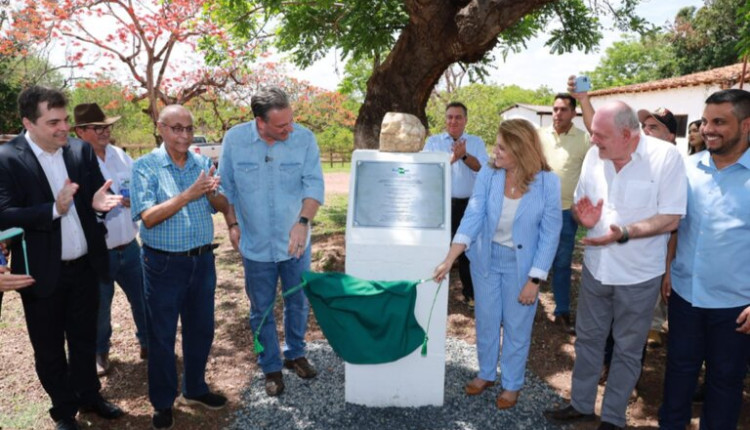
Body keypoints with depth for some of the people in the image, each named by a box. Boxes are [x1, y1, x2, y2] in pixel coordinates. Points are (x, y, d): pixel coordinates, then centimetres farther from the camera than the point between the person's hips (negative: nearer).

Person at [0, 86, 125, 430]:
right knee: (49, 349, 14)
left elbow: (95, 197, 4)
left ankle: (89, 396, 41)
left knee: (85, 339, 20)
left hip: (84, 266, 4)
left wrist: (99, 202, -18)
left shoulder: (81, 150, -1)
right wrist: (54, 209, -29)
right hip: (42, 272, -3)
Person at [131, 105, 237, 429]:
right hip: (164, 263, -4)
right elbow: (148, 217, -18)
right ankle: (162, 403, 27)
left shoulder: (203, 163, 3)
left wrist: (212, 192, -21)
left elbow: (222, 206, 1)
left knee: (201, 329, 16)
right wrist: (188, 195, -28)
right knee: (161, 335, 9)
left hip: (202, 259, 4)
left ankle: (195, 389, 37)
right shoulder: (145, 166, -9)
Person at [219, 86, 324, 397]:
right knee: (261, 310, 12)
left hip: (295, 242, 1)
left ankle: (294, 354, 42)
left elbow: (314, 183, -16)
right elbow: (227, 187, 0)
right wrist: (231, 224, -1)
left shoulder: (304, 138, -13)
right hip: (256, 244, 0)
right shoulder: (234, 139, -11)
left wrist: (303, 222, -30)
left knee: (298, 303, 17)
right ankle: (271, 368, 31)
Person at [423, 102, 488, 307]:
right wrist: (453, 157, -21)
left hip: (468, 204, 1)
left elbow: (483, 167, -8)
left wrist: (464, 155, -23)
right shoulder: (433, 141, 5)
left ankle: (470, 292, 22)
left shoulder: (476, 142, 7)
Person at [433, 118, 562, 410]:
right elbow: (473, 216, -16)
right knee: (486, 322, 17)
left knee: (516, 327, 12)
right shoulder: (488, 174, -13)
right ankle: (486, 373, 41)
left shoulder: (548, 182, -18)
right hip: (486, 258, 2)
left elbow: (550, 234, -13)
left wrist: (534, 280, -14)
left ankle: (512, 384, 35)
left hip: (521, 264, -2)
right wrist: (449, 260, -25)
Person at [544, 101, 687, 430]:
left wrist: (624, 233, -31)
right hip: (595, 267, 4)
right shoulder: (594, 155, -5)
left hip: (639, 275, -4)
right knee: (588, 339, 18)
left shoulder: (666, 156, -18)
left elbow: (671, 219, -18)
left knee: (627, 350, 13)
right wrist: (583, 217, -17)